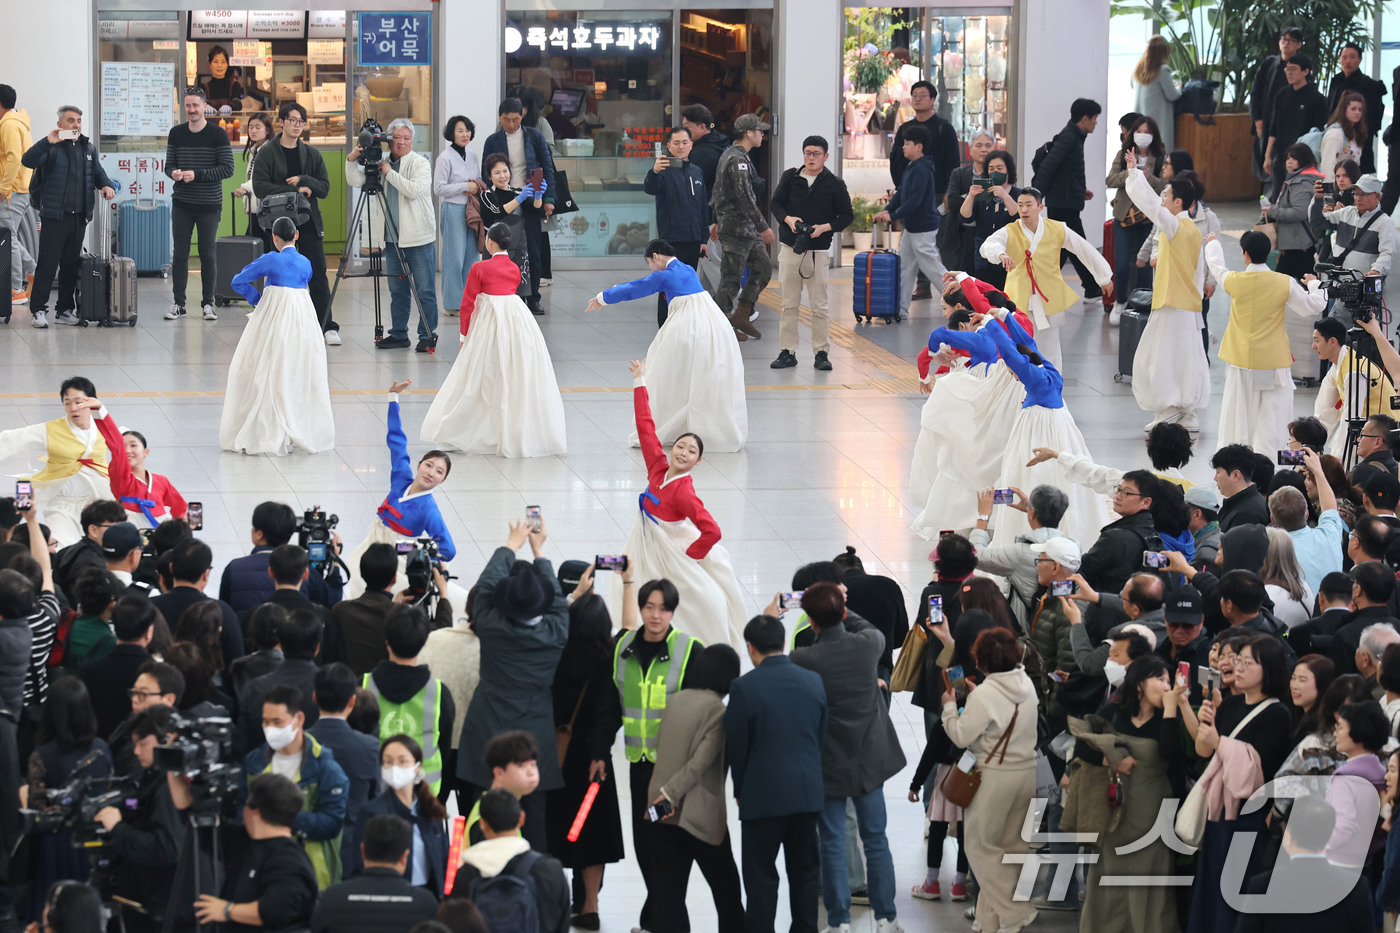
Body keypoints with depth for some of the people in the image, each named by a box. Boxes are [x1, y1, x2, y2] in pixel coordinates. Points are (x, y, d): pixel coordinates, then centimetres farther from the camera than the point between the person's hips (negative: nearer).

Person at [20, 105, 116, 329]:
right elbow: (27, 161, -17)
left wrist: (106, 185, 1)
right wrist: (47, 142, -28)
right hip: (54, 216, -5)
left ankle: (64, 309, 18)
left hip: (79, 217, 5)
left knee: (71, 264, 10)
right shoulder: (52, 148, -4)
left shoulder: (89, 148, 14)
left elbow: (98, 173, 23)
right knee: (47, 264, -6)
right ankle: (38, 310, -2)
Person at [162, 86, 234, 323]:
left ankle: (208, 303, 12)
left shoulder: (217, 134, -5)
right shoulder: (176, 133, 6)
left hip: (209, 205, -3)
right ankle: (178, 303, 8)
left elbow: (228, 168, -9)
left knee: (208, 255, 3)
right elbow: (169, 164, 13)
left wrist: (197, 174, -18)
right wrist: (173, 172, -12)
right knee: (180, 254, 2)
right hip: (182, 204, 3)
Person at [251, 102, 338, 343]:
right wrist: (294, 191, -15)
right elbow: (260, 187, -10)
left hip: (309, 222, 2)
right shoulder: (268, 152, 0)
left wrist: (303, 180, -13)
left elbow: (325, 188, 6)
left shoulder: (312, 153, 9)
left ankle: (328, 326, 3)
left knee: (318, 276, -2)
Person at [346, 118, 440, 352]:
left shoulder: (420, 163, -4)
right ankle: (398, 334, 19)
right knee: (397, 290, 11)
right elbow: (355, 181, 7)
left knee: (424, 291, -3)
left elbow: (414, 190, -20)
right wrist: (351, 161, -9)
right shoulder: (381, 162, 10)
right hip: (392, 239, 5)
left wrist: (390, 173, -15)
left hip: (419, 238, -5)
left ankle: (428, 336, 3)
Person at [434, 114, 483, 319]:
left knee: (472, 256, 7)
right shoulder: (445, 158, -8)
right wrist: (465, 187, -13)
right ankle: (452, 304, 0)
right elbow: (438, 188, -11)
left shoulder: (473, 156, 13)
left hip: (472, 210, 7)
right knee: (454, 257, -6)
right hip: (453, 210, -7)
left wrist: (478, 187, 0)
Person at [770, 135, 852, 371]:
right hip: (790, 248, 2)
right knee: (789, 303, 5)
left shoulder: (834, 184, -1)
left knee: (819, 305, 0)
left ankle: (821, 353, 8)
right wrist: (788, 219, -8)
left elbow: (847, 216, 3)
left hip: (818, 251, -2)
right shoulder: (790, 177, 5)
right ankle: (787, 352, 12)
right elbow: (776, 203, 12)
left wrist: (825, 227, -13)